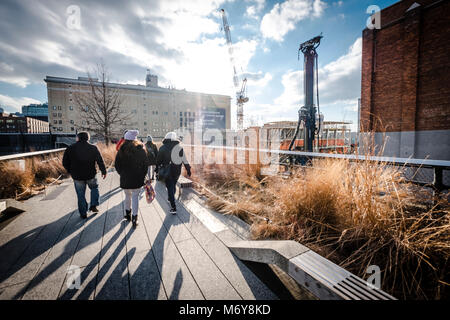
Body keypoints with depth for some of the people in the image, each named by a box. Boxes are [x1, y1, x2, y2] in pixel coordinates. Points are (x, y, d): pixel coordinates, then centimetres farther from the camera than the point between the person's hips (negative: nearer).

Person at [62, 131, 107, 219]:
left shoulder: (70, 149, -2)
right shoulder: (93, 148, -5)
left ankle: (83, 213, 19)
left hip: (77, 176, 1)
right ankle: (93, 206, 16)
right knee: (94, 188, 25)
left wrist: (71, 171, 17)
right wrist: (103, 171, 6)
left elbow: (65, 163, 4)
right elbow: (100, 161, -4)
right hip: (90, 175, 0)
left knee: (81, 195, 11)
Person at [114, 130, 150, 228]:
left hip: (125, 178, 1)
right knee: (135, 196, 4)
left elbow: (117, 164, 2)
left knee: (127, 196, 18)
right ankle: (134, 218, 2)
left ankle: (128, 214, 34)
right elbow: (146, 164, 0)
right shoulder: (141, 149, -3)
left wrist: (122, 174, 15)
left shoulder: (122, 150, -4)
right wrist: (143, 175, 8)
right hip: (138, 178, -1)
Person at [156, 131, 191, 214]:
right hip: (177, 171, 2)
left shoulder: (162, 148, -6)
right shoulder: (179, 148, -3)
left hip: (167, 171, -2)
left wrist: (157, 168, 14)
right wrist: (188, 169, 6)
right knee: (173, 185, 22)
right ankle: (171, 199, 42)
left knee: (170, 188, 1)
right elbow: (184, 160, -1)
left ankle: (173, 207, -3)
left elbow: (158, 160, 1)